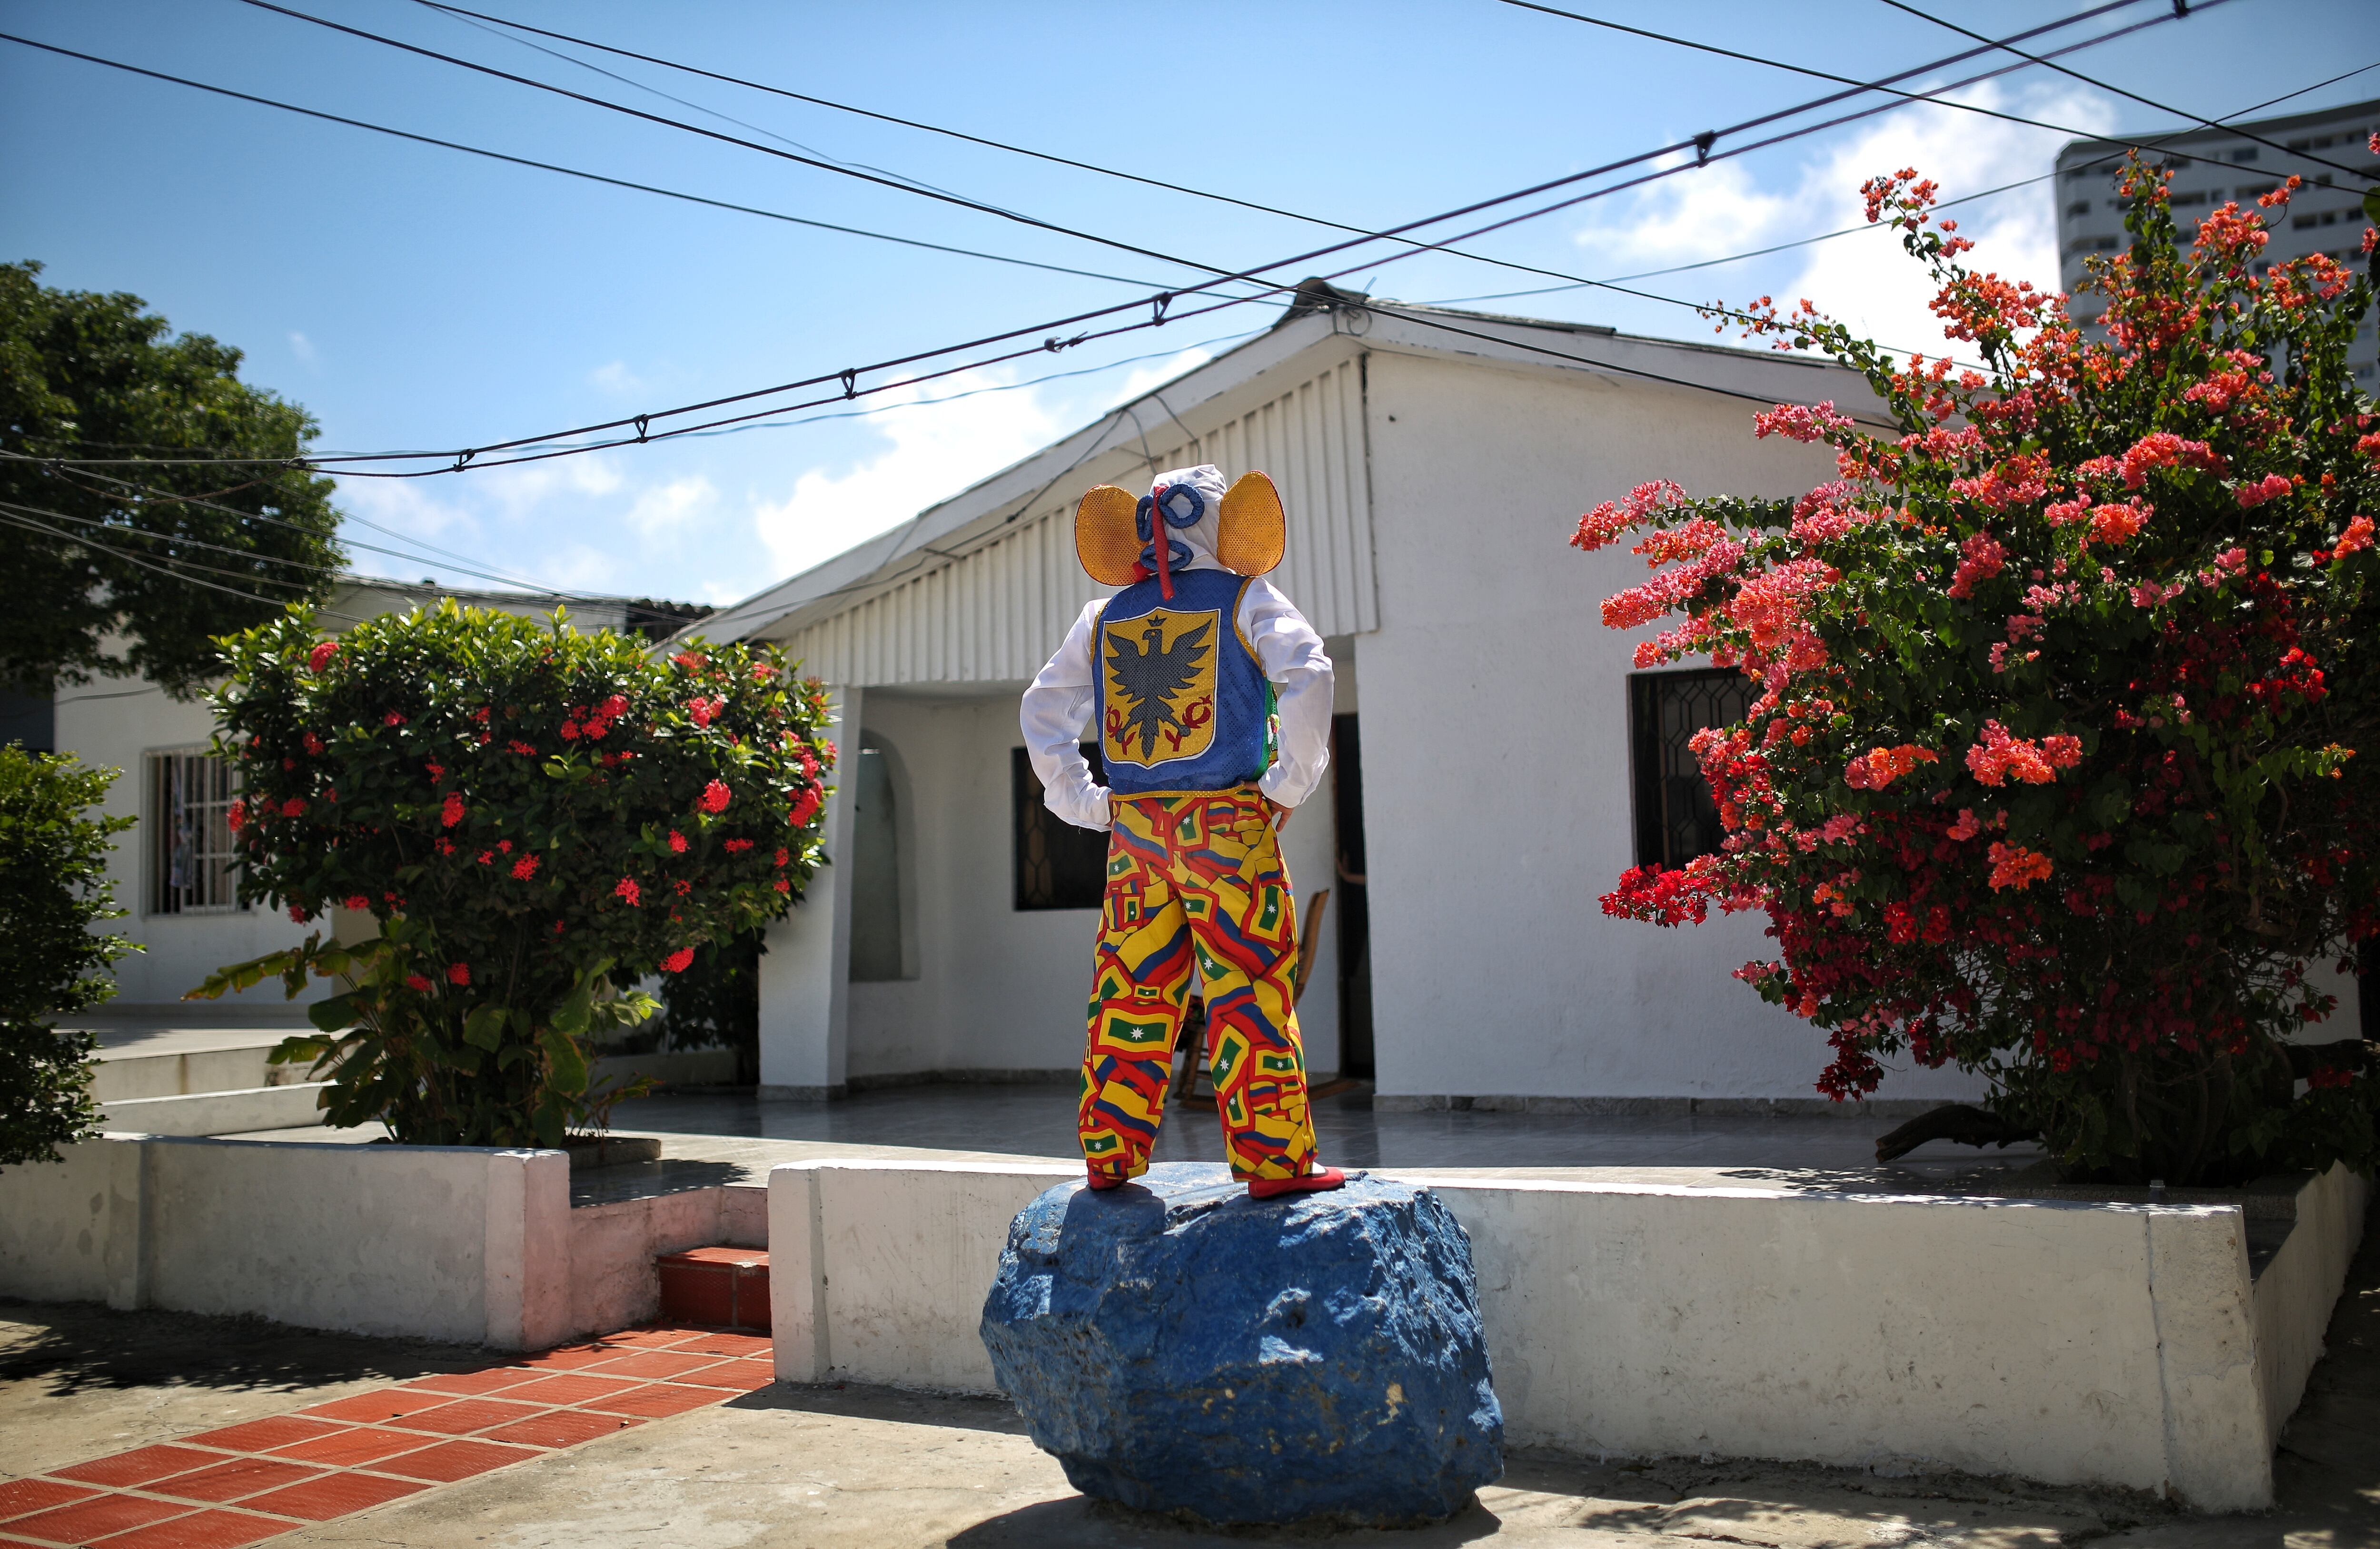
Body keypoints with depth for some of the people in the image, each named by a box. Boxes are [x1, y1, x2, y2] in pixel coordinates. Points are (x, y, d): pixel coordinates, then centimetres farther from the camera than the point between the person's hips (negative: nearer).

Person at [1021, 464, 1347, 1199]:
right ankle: (1274, 1160, 3)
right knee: (1249, 992, 0)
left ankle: (1109, 1155, 14)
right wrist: (1291, 781, -10)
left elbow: (1041, 712, 14)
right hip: (1227, 826, -4)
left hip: (1134, 829, 4)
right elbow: (1309, 678, -17)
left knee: (1131, 992, 10)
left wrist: (1085, 803, 14)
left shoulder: (1105, 618, 13)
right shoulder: (1247, 600, -1)